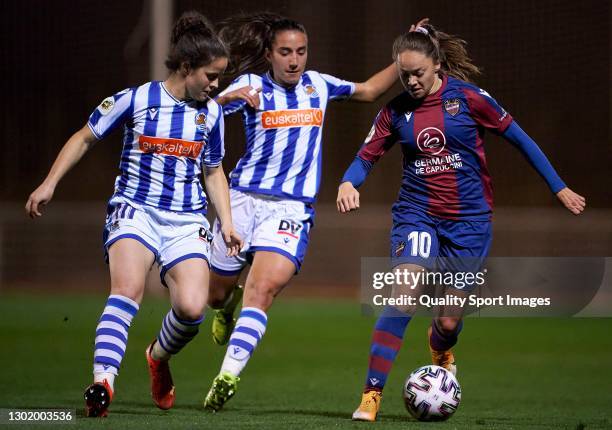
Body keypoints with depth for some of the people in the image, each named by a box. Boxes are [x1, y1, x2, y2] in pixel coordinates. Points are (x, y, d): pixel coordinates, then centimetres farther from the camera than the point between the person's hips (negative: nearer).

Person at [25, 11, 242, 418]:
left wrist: (227, 223, 12)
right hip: (135, 211, -3)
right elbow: (85, 137, 7)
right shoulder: (135, 99, -4)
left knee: (192, 307, -16)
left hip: (187, 222, 3)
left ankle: (159, 357, 18)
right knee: (128, 289, -29)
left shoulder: (211, 113, 7)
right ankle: (103, 383, -37)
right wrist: (49, 183, 1)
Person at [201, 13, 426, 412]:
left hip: (293, 208, 0)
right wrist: (230, 97, -38)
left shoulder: (318, 84, 8)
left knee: (264, 289, -21)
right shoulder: (253, 85, -3)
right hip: (244, 197, 0)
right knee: (215, 294, 12)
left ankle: (228, 375, -26)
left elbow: (368, 90, 25)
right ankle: (228, 307, 49)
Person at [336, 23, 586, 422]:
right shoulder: (396, 111, 1)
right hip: (417, 214, 1)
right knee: (404, 294, -25)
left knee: (449, 320, 4)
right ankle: (372, 394, -22)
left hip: (469, 220, -1)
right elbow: (366, 156, 4)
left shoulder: (467, 97, -7)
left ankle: (440, 348, 44)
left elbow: (518, 137, -1)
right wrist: (348, 183, -20)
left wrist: (559, 187, 2)